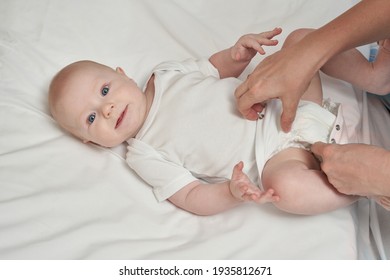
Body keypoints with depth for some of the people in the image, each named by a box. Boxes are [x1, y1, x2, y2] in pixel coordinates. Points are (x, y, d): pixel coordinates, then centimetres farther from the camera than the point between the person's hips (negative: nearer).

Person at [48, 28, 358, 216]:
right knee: (286, 186, -39)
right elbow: (192, 198, -13)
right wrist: (231, 193, -35)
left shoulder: (165, 74, 4)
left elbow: (218, 67, 17)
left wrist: (238, 52, -8)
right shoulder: (144, 156, -9)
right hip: (277, 153, -5)